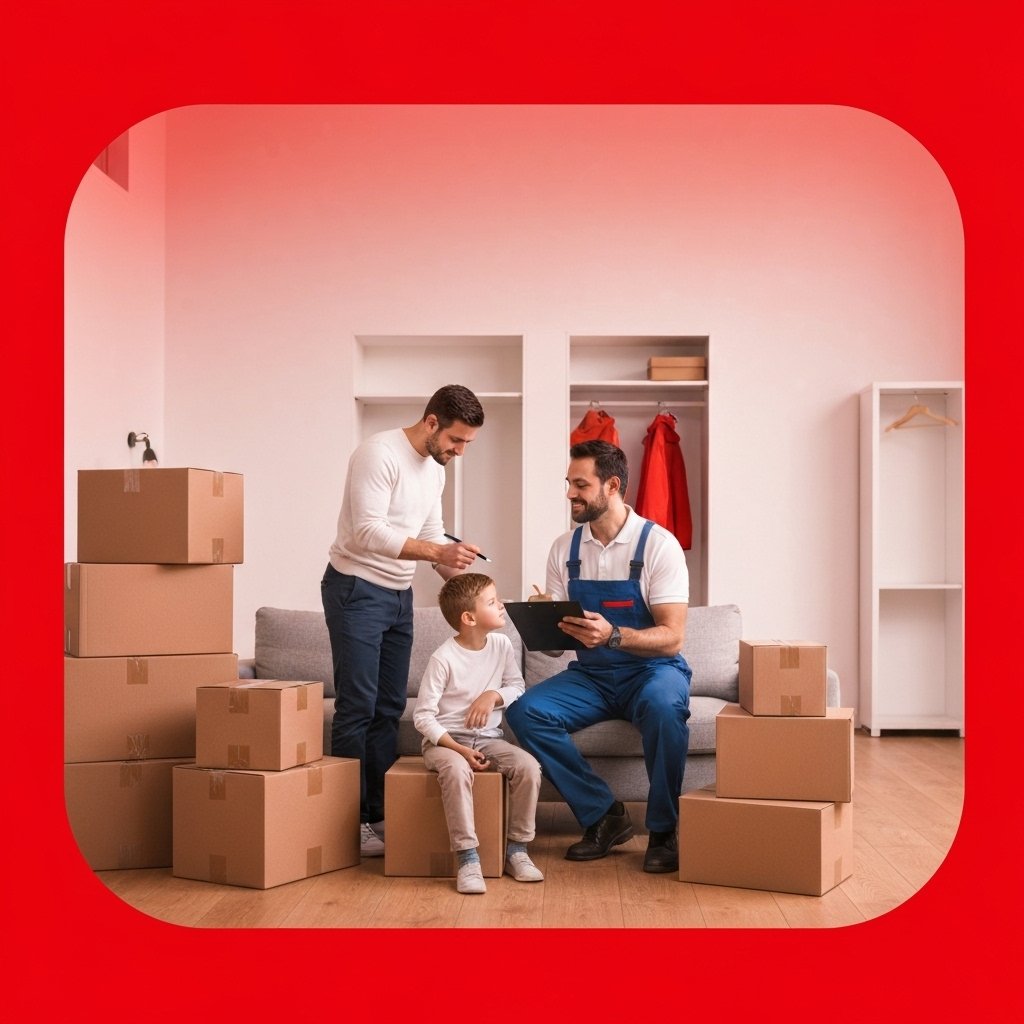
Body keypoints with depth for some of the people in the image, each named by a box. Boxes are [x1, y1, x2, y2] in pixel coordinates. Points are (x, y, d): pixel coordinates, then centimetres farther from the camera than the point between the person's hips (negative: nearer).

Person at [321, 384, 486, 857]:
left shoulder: (435, 468, 9)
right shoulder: (379, 453, -18)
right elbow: (367, 532, -27)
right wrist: (439, 552, -33)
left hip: (399, 594, 9)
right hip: (356, 589, -8)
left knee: (389, 708, 10)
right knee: (357, 707, -7)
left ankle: (380, 815, 17)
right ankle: (351, 822, 0)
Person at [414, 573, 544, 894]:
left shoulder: (501, 644, 0)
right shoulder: (444, 658, -16)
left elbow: (517, 686, 12)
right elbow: (423, 716, -14)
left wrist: (494, 695, -11)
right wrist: (459, 750, -22)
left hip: (488, 737, 5)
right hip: (445, 740, -5)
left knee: (528, 766, -21)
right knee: (457, 770, -38)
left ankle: (517, 849, -7)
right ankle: (468, 858, -30)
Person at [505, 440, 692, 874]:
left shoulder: (658, 544, -12)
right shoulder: (564, 548, 3)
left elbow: (672, 638, -18)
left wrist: (612, 635, -36)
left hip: (652, 669, -4)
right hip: (590, 675, 5)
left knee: (664, 706, -38)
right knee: (525, 711, -22)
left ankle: (664, 830, -16)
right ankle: (604, 815, -8)